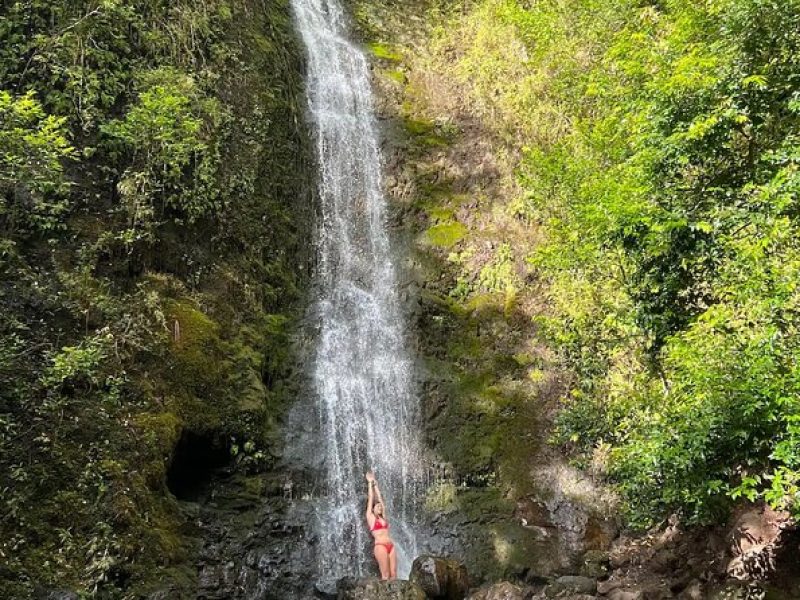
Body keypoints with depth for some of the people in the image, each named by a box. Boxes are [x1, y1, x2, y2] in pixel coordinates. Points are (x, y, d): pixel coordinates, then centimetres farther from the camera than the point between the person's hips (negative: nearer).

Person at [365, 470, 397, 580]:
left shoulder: (383, 518, 21)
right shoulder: (370, 517, 9)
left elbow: (380, 499, 23)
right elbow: (370, 499, 12)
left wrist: (375, 484, 28)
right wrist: (370, 483, 19)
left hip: (391, 546, 6)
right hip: (380, 546, -6)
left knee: (393, 574, -2)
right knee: (385, 575, -9)